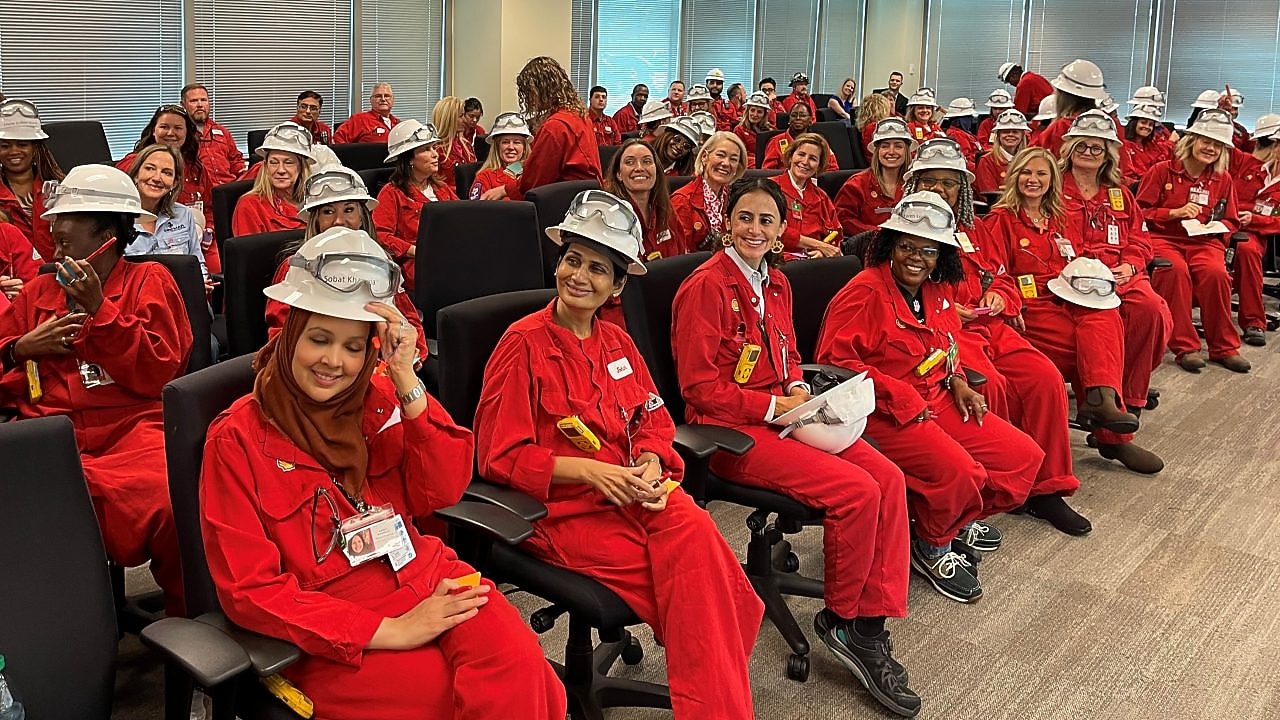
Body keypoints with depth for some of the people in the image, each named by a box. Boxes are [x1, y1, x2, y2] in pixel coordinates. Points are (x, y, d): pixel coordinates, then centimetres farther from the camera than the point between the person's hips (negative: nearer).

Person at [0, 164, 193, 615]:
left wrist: (99, 310, -4)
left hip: (129, 428, -2)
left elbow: (157, 374, 2)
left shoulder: (149, 281, 16)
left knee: (170, 506, -35)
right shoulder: (37, 293, 26)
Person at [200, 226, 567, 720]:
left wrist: (406, 379, -12)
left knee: (517, 663, -27)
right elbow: (252, 591, -8)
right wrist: (389, 631, -16)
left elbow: (442, 492, -1)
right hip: (328, 634, -3)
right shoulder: (237, 439, -4)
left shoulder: (377, 397, 7)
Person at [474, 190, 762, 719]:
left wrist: (651, 465, -8)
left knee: (696, 532, -27)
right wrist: (587, 470, -17)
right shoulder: (524, 343, -6)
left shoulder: (617, 343, 13)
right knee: (695, 578, -24)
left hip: (630, 493, 5)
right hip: (561, 508, -5)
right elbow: (499, 456, -7)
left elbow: (653, 420, 15)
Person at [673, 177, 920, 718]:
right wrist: (775, 406, -15)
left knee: (889, 479, -12)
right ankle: (840, 618, 2)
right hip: (730, 430, -8)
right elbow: (700, 388, -13)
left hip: (783, 416, 8)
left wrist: (799, 391, 2)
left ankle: (871, 625, -4)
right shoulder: (706, 287, -12)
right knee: (857, 491, -22)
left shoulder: (775, 283, 13)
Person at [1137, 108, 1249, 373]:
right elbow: (1140, 212, 1)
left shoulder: (1223, 180, 14)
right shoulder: (1162, 171, 3)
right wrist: (1175, 213, -10)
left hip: (1204, 242, 3)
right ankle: (1185, 347, -26)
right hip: (1164, 238, -3)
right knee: (1176, 270, -37)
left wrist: (1217, 227, -2)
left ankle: (1223, 347, -15)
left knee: (1216, 273, -31)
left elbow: (1230, 222, 21)